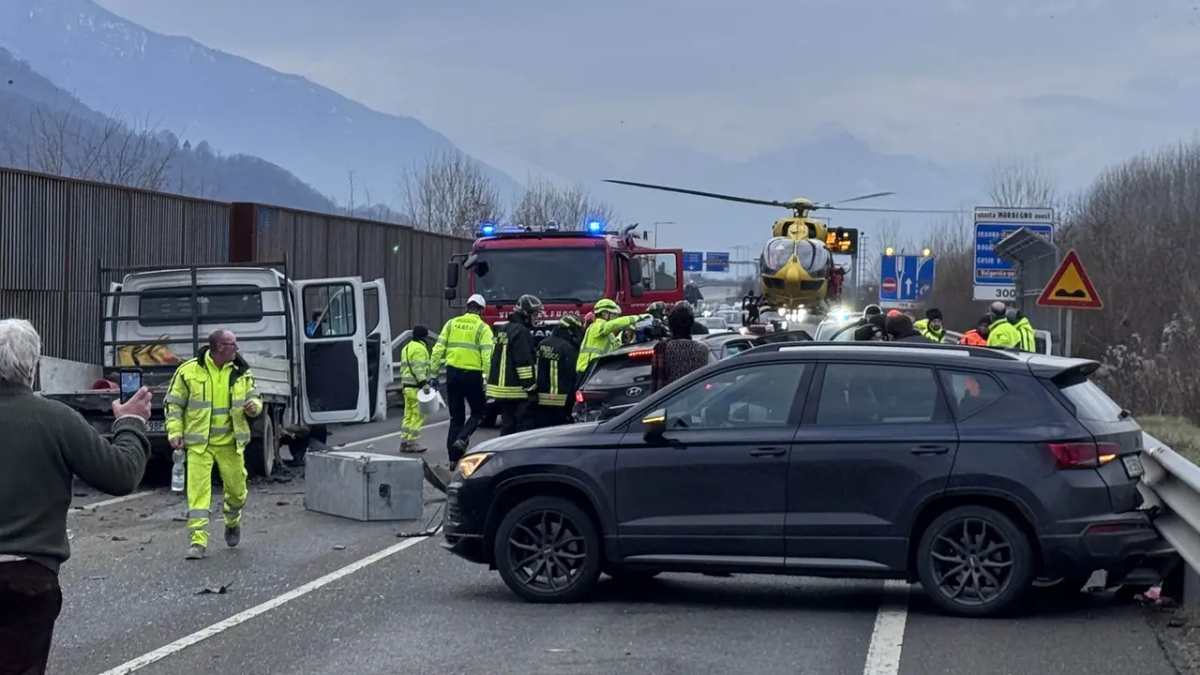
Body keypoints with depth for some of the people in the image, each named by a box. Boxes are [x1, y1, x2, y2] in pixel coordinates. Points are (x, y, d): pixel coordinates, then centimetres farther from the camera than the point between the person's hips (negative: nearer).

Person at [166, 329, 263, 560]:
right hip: (198, 443, -3)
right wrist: (175, 432, -9)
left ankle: (232, 522, 42)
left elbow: (254, 398, 12)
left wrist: (253, 406, -12)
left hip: (230, 443, 3)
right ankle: (198, 541, -8)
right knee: (198, 490, -10)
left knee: (236, 489, 11)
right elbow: (174, 404, 0)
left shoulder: (241, 372, 3)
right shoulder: (189, 370, -7)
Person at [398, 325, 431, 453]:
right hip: (416, 387, -10)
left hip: (407, 386, 10)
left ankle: (404, 441, 12)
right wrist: (424, 384, -22)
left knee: (408, 415, 13)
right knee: (418, 415, -7)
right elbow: (419, 369, -19)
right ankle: (412, 442, -9)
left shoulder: (406, 348, 20)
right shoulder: (420, 348, -11)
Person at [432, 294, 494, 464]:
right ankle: (462, 438, -11)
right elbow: (487, 356, -11)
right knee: (478, 412, 15)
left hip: (453, 373, 4)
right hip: (473, 374, -4)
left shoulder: (451, 324, 10)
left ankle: (454, 459, 10)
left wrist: (434, 374, 11)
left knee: (456, 417, 12)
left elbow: (438, 350, 6)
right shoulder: (482, 328, -2)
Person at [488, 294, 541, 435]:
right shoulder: (521, 332, -14)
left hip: (500, 386, 9)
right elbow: (524, 362, -19)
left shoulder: (505, 329, 18)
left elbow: (495, 358, 25)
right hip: (516, 390, -9)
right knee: (523, 424, -8)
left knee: (507, 425, 13)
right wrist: (531, 387, -17)